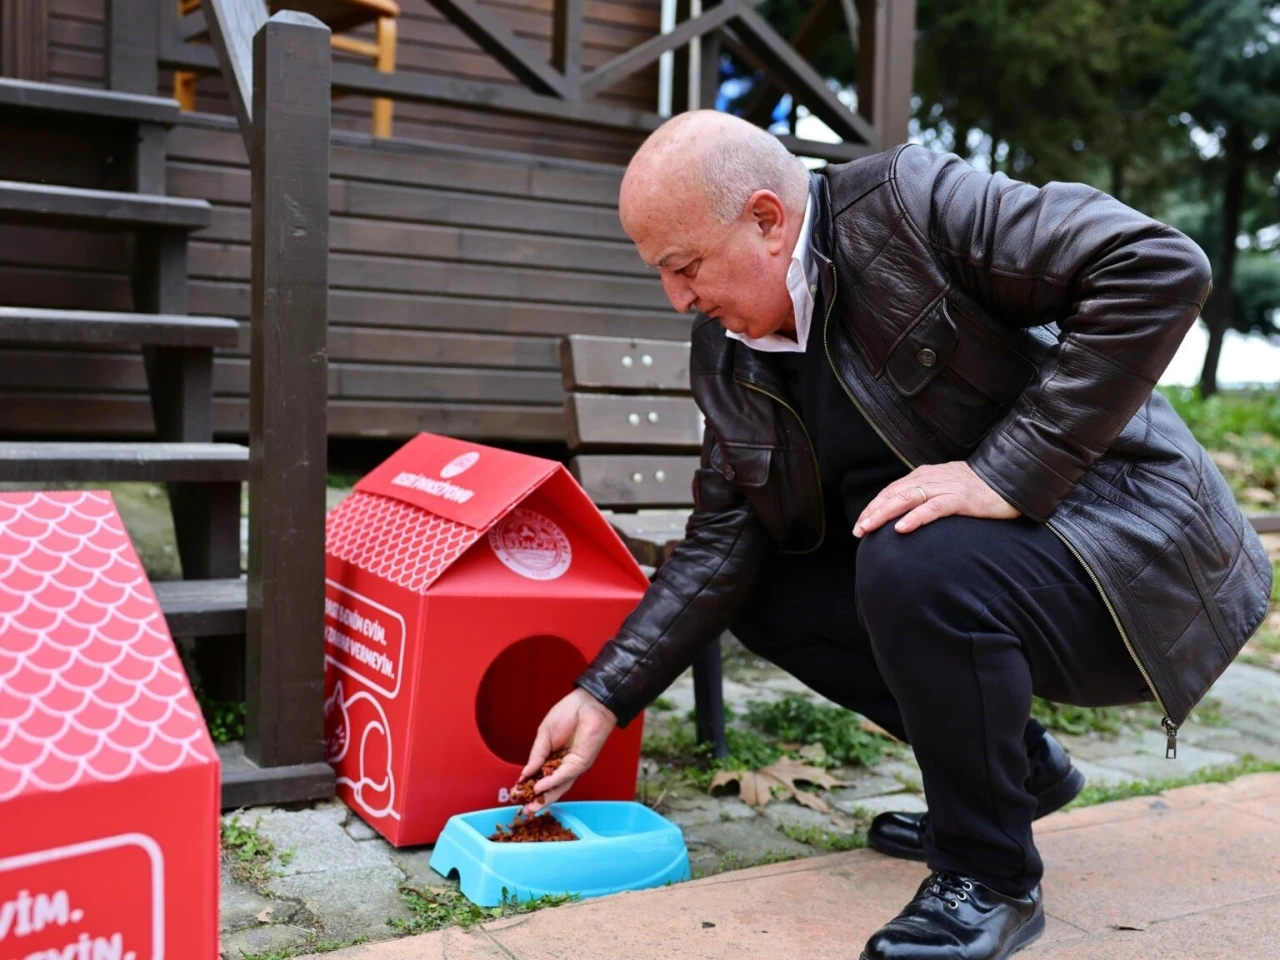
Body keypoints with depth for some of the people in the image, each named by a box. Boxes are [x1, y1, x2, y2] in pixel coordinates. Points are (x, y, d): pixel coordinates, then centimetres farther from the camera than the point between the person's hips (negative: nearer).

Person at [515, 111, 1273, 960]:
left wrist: (1006, 471, -29)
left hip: (1126, 545, -8)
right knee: (764, 591, 5)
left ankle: (989, 879, -9)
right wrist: (604, 698, -1)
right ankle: (1010, 762, 16)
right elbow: (721, 546, 4)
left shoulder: (912, 202, -19)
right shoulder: (727, 359, 2)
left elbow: (1163, 269, -26)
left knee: (916, 564, -33)